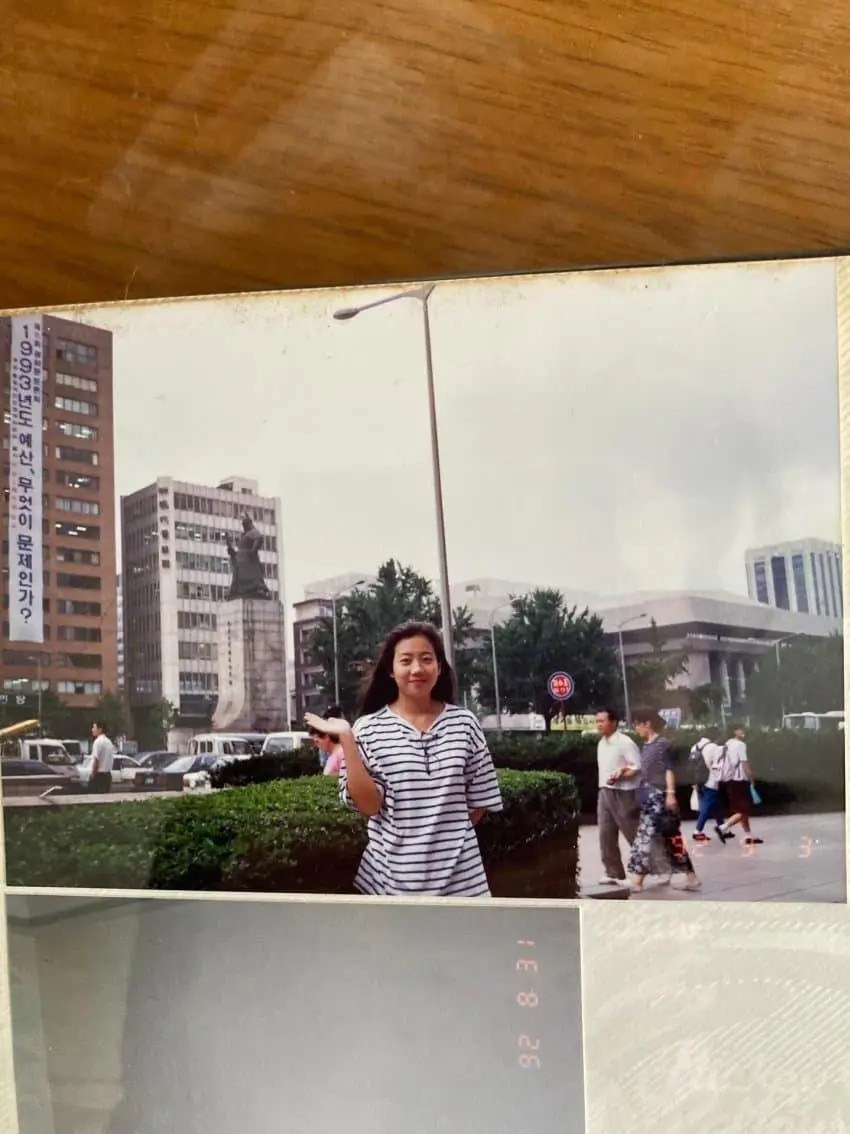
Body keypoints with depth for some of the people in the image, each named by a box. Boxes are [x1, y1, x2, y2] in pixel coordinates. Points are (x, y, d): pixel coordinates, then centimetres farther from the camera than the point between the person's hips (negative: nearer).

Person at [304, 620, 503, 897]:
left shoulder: (464, 723, 0)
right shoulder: (368, 728, -5)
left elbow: (479, 801, 7)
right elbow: (368, 805, -12)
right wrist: (346, 738, -16)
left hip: (459, 874, 2)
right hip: (393, 877, -1)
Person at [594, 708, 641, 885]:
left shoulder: (625, 742, -13)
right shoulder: (601, 743, 13)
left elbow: (638, 768, -16)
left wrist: (620, 776, -27)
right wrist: (603, 788, 5)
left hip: (623, 793, -8)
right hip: (604, 793, 8)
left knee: (635, 834, 1)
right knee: (606, 835, 4)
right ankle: (613, 873, 10)